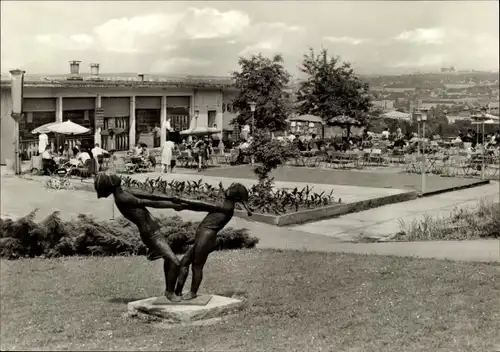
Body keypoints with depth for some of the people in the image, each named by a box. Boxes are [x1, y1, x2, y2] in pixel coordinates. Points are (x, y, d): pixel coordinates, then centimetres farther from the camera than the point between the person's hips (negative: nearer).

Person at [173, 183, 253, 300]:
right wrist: (185, 206, 10)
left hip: (205, 239, -10)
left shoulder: (228, 208, -8)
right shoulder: (224, 207, 20)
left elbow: (204, 206, -11)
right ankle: (178, 290, 18)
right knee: (184, 261, 13)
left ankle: (193, 292, 16)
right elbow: (203, 208, 19)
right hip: (202, 238, 10)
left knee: (196, 267, 2)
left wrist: (184, 200, -10)